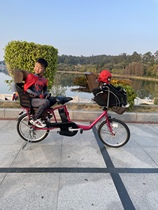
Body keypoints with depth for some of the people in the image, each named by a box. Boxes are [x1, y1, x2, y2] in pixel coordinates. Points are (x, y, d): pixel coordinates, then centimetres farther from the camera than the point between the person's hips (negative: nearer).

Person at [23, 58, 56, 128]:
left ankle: (43, 113, 5)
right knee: (46, 102, -30)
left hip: (40, 98, 7)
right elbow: (25, 89, -11)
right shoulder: (30, 76, -5)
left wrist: (47, 93, -9)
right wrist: (37, 95, -21)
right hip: (31, 99, -7)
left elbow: (45, 90, 17)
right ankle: (34, 119, -15)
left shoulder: (44, 80, 12)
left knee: (53, 99, -3)